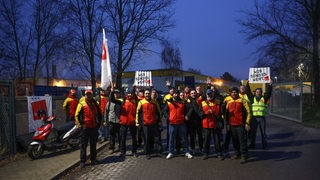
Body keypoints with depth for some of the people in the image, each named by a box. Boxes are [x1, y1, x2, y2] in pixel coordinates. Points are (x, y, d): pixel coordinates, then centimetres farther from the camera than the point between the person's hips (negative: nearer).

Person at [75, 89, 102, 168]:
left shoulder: (95, 104, 10)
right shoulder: (81, 104, -3)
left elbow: (99, 114, 19)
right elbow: (77, 115, -3)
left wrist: (98, 123, 13)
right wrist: (79, 125, -8)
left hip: (94, 127, 4)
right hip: (85, 127, -4)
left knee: (93, 144, 13)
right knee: (83, 145, 2)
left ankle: (93, 159, 24)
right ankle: (82, 161, 10)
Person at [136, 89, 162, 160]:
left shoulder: (154, 102, 7)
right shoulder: (141, 102, 0)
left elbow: (158, 112, 13)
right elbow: (138, 112, 1)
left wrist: (159, 121, 11)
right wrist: (137, 122, -3)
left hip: (154, 124, 2)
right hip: (145, 124, -2)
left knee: (153, 138, 5)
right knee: (146, 139, 4)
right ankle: (147, 153, 14)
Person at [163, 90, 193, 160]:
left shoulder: (182, 102, 9)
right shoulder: (168, 102, 4)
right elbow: (165, 111, 4)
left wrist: (186, 116, 2)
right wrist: (167, 117, -9)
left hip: (181, 123, 1)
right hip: (172, 124, -1)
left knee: (184, 138, 7)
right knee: (171, 139, 6)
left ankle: (186, 152, 19)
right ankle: (171, 153, 18)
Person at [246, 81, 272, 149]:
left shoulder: (264, 98, 9)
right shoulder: (252, 98, 8)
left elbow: (268, 93, 0)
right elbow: (248, 92, 1)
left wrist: (270, 86, -10)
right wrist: (247, 85, -7)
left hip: (262, 117, 0)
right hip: (254, 117, 0)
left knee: (263, 132, 6)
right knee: (253, 132, 5)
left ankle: (265, 145, 14)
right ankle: (252, 144, 14)